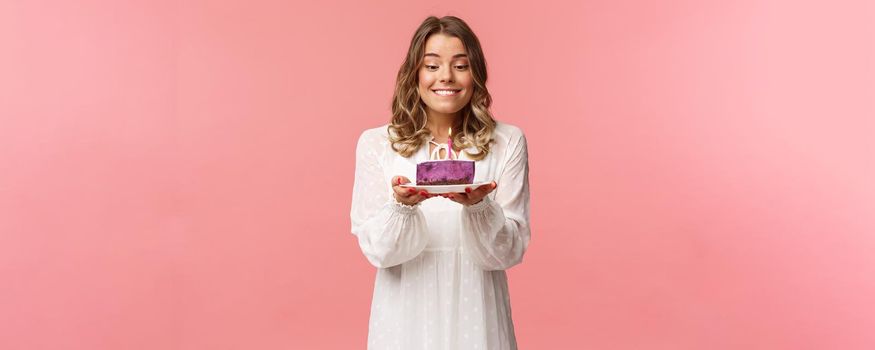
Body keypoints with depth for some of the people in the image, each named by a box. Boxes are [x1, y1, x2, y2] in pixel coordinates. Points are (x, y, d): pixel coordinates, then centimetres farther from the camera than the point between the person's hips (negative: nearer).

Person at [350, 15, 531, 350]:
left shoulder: (507, 142, -4)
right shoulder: (375, 143, -4)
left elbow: (510, 251, -6)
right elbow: (377, 249, -6)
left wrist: (479, 207, -23)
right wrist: (403, 206, -24)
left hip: (475, 313, 0)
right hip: (405, 313, 0)